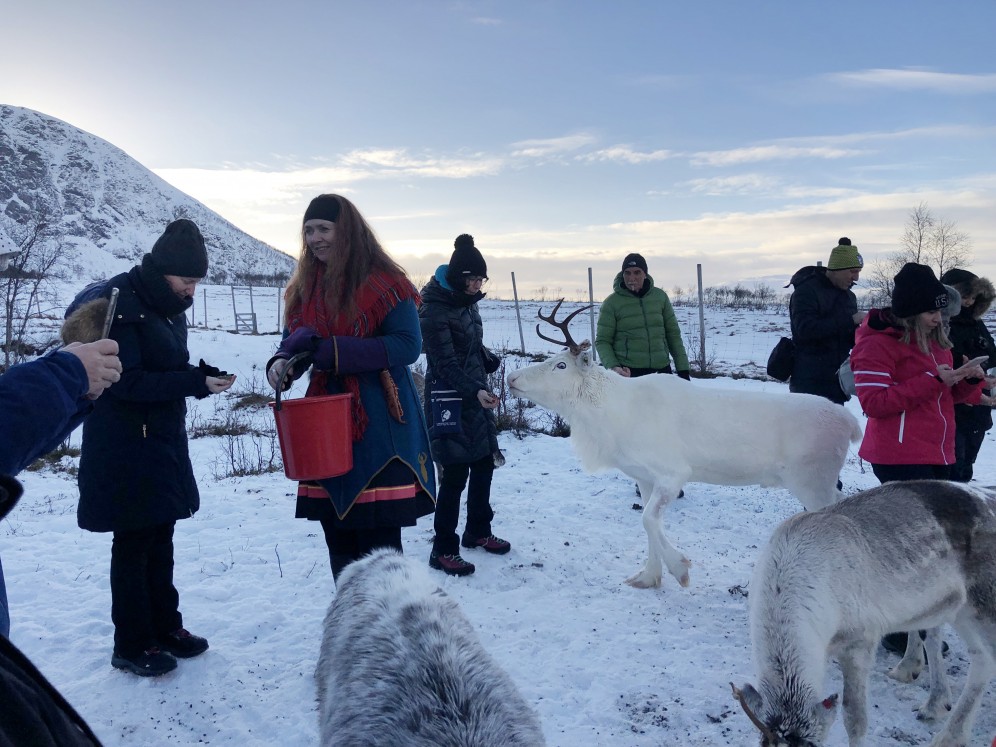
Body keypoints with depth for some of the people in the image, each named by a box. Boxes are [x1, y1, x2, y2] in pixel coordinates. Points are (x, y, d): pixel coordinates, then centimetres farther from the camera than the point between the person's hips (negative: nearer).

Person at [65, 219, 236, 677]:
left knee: (160, 537, 16)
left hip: (164, 441, 8)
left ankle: (164, 627, 29)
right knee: (134, 541, 2)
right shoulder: (119, 305, -17)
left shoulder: (168, 307, 9)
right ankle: (131, 645, 16)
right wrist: (195, 382, -25)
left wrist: (202, 376, -7)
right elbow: (126, 382, -21)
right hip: (124, 446, -8)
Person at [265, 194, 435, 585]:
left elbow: (408, 345, -15)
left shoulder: (383, 282, -8)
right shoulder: (305, 286, 12)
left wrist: (330, 351, -22)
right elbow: (294, 342, 13)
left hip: (379, 425, -6)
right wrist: (281, 363, -12)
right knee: (338, 537, 14)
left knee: (379, 538, -3)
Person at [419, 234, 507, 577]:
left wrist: (490, 360, 3)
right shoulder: (435, 308, -15)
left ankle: (478, 531, 32)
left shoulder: (468, 302, 10)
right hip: (448, 401, -8)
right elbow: (445, 362, -21)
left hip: (476, 396, 9)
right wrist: (476, 390, -32)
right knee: (455, 474, -6)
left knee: (484, 464, 14)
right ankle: (443, 550, 6)